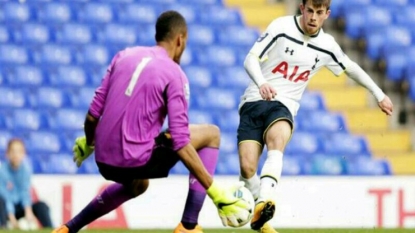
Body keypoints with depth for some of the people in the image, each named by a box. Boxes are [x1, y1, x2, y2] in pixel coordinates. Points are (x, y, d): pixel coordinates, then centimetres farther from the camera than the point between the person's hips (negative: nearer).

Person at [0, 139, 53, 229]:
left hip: (20, 208, 3)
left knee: (41, 205, -22)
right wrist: (12, 219, -35)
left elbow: (25, 192, -15)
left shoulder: (26, 169, -7)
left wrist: (28, 212, -32)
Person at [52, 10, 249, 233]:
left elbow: (93, 113, 9)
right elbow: (180, 144, -14)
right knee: (211, 134, 7)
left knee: (137, 185, 41)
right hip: (136, 160, -7)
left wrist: (88, 143, 31)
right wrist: (215, 191, -12)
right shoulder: (174, 75, -8)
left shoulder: (124, 55, 8)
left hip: (104, 159, 7)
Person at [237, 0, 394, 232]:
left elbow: (351, 68, 26)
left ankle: (265, 202, -55)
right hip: (255, 100, -1)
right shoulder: (281, 27, -5)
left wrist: (379, 94, 31)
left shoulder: (326, 46, 7)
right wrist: (261, 83, -30)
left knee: (278, 138, -36)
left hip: (283, 107, 1)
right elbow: (251, 59, -9)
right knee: (247, 167, -19)